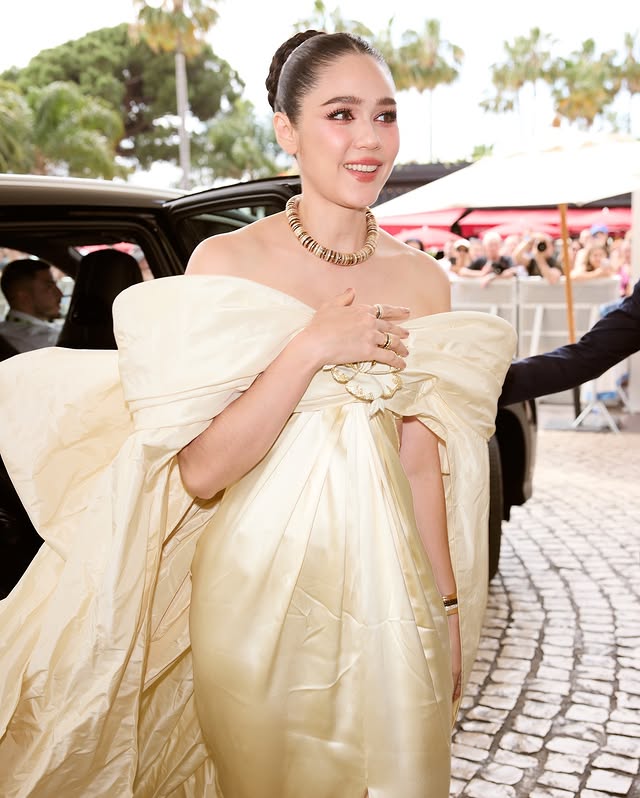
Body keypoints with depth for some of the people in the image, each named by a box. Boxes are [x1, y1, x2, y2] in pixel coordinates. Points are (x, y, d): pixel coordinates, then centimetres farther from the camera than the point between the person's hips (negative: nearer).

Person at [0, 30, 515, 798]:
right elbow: (201, 470, -15)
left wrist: (447, 605, 10)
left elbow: (421, 461, 7)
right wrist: (309, 348, -21)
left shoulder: (420, 279, 2)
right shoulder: (228, 262, -9)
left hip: (385, 585, 3)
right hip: (256, 590, -3)